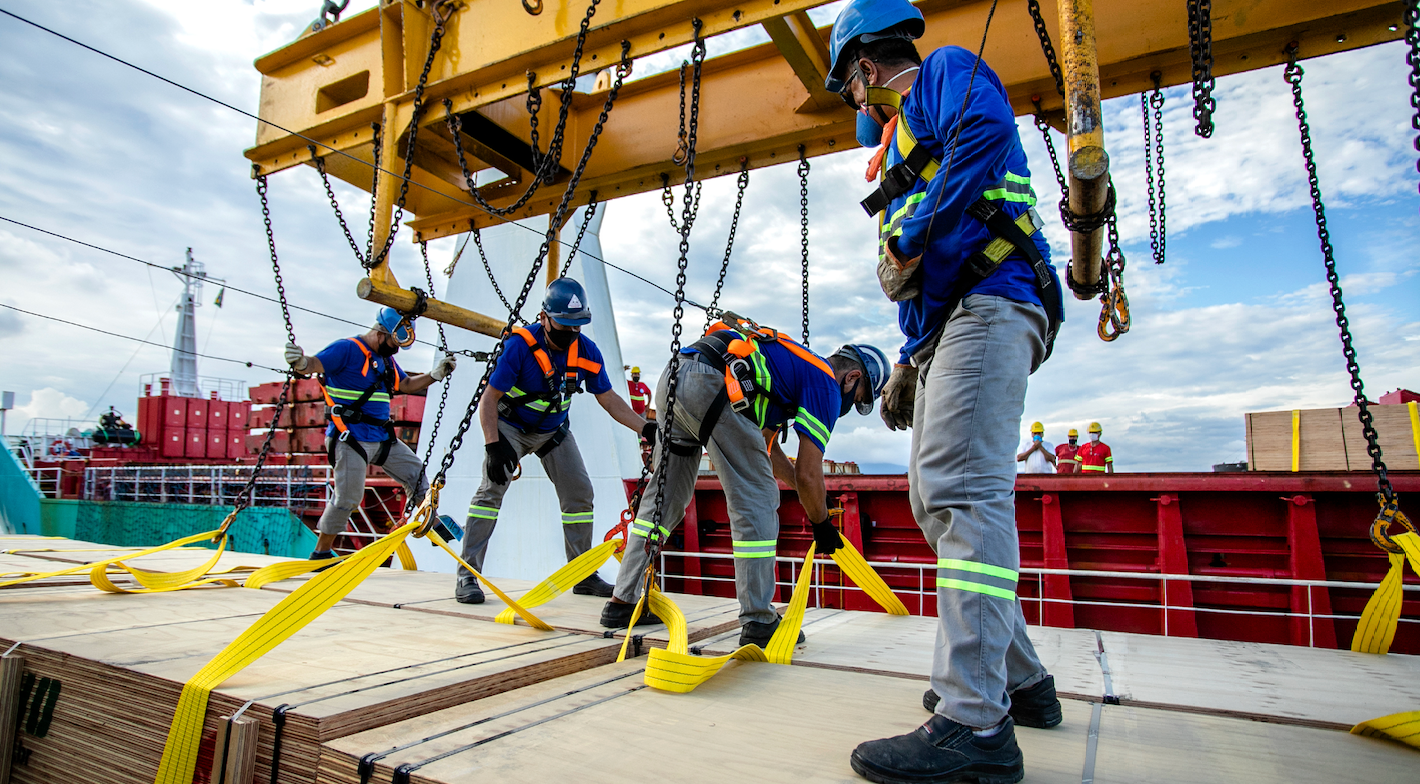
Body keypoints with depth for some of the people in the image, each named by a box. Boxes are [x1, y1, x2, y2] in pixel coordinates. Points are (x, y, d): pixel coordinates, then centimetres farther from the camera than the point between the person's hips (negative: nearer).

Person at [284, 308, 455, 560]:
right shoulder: (347, 349, -11)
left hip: (382, 437, 9)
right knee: (348, 497, -6)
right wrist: (300, 363, -45)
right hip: (351, 438, -9)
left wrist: (435, 375, 12)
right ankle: (321, 552, 10)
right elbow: (315, 364, -23)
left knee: (416, 473, 13)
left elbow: (406, 385, 25)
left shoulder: (387, 359, 16)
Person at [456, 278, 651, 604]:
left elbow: (609, 399, -6)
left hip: (554, 430, 4)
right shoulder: (521, 345, -28)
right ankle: (467, 575, -8)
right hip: (511, 425, -4)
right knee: (492, 488, -19)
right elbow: (489, 398, -24)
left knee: (579, 492, 0)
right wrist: (493, 445, -34)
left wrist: (646, 427, -16)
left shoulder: (587, 351, -15)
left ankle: (584, 575, 13)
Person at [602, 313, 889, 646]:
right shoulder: (826, 385, 7)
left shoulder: (796, 364, 32)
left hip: (674, 375, 10)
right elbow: (808, 474, 3)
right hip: (712, 382, -10)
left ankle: (622, 602, 24)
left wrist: (808, 491, 45)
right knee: (757, 499, 1)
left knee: (665, 494, 17)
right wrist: (822, 525, 20)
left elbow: (765, 446, 39)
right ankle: (759, 623, 9)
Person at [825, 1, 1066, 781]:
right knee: (936, 498, 8)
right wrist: (907, 365, 21)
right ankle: (1020, 680, 18)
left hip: (987, 303, -10)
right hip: (946, 329, 10)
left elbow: (987, 137, -17)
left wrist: (907, 242, -13)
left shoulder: (948, 71, 9)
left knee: (964, 491, -21)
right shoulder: (906, 140, 33)